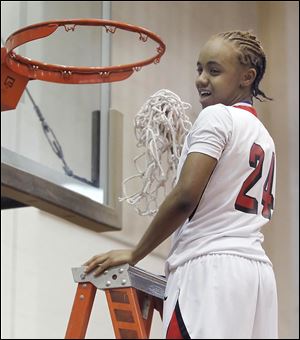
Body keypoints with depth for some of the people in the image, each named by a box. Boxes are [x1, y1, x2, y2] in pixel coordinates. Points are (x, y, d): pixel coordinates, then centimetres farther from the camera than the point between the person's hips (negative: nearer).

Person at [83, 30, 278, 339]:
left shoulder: (216, 116, -3)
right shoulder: (264, 137, 24)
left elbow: (185, 197, -11)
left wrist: (134, 254, -3)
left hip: (210, 265, -9)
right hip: (259, 270, 9)